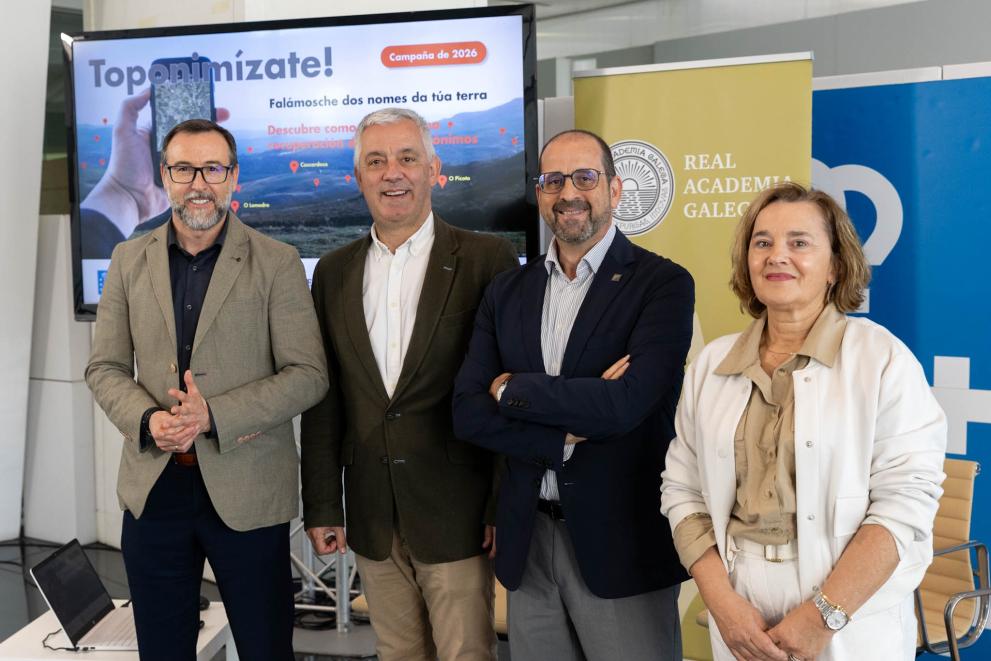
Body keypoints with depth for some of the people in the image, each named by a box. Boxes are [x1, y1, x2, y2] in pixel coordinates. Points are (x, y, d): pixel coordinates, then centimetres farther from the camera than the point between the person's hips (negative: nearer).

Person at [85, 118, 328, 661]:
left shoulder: (278, 263, -4)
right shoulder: (129, 260, 6)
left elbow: (308, 374, -8)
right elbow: (104, 368, 8)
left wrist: (214, 415, -18)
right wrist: (147, 419, -13)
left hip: (247, 492, -3)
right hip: (152, 488, 3)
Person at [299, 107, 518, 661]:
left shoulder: (486, 259, -6)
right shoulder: (334, 272, 8)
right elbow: (324, 398, 9)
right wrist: (321, 506, 6)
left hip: (457, 513, -4)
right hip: (372, 517, 4)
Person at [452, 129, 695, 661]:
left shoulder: (663, 283, -8)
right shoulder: (507, 292, 7)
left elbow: (626, 403, -21)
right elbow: (468, 413, -1)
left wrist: (511, 390, -9)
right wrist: (569, 435, -15)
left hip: (623, 543, -4)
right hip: (528, 542, 4)